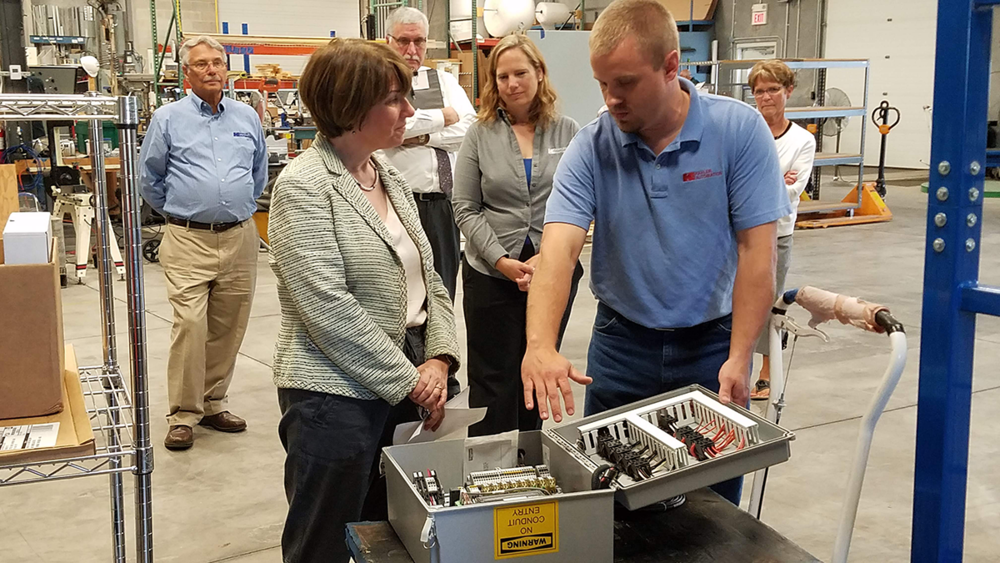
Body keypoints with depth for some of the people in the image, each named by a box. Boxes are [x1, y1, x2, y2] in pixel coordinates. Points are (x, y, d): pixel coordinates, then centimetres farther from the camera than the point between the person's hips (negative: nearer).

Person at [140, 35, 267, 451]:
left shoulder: (247, 117, 10)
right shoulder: (168, 118, 2)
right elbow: (149, 178, 10)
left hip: (239, 237, 4)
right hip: (188, 241, -3)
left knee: (228, 328, 8)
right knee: (189, 325, -12)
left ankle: (214, 404, 22)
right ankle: (183, 415, -2)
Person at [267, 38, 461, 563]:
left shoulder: (389, 176, 11)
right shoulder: (303, 185, -13)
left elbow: (428, 281, 12)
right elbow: (330, 309, -20)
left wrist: (438, 360, -3)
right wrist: (409, 380, -15)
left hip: (408, 387, 8)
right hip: (336, 399, -7)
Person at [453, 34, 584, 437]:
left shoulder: (568, 132, 3)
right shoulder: (480, 134, 1)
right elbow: (465, 208, -1)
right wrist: (502, 261, -12)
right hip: (490, 277, -1)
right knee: (493, 379, 3)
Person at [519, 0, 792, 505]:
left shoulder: (739, 130, -10)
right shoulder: (590, 148, -8)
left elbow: (756, 251, -11)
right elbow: (558, 248, -20)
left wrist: (739, 358, -17)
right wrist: (540, 347, -36)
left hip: (712, 344, -1)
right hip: (621, 345, 1)